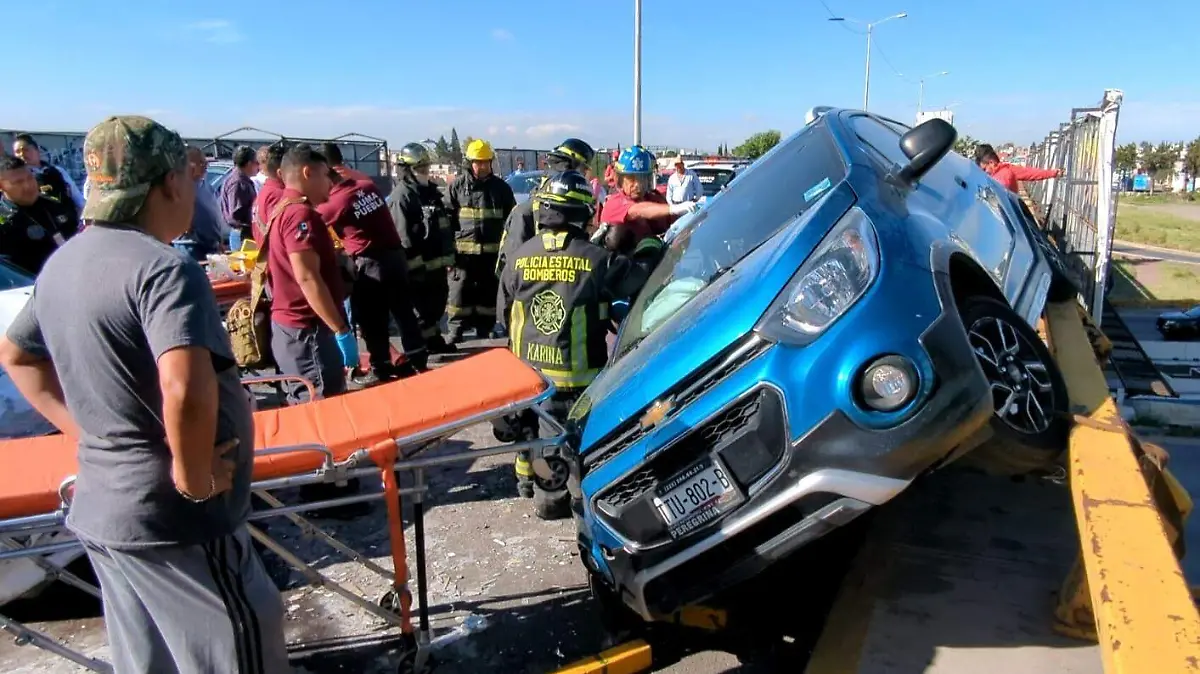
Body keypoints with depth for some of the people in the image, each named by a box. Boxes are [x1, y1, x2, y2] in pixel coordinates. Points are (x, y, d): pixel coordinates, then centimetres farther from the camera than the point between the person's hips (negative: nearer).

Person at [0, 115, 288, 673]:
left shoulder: (65, 261, 6)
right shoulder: (164, 267, -22)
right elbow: (186, 389, -37)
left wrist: (84, 430, 15)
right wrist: (192, 475, -21)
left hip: (103, 506, 9)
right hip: (173, 519, -9)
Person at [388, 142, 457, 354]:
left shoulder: (432, 190, 15)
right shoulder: (401, 196, -13)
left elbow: (445, 224, 22)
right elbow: (403, 236, -19)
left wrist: (450, 255, 20)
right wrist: (415, 265, -21)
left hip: (437, 260, 9)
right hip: (418, 265, -9)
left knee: (438, 302, 16)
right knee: (421, 307, -4)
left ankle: (434, 340, 29)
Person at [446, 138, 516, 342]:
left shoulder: (501, 187, 6)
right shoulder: (457, 186, 1)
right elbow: (447, 219, 1)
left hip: (492, 250, 2)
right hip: (463, 250, -2)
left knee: (488, 292, 10)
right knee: (460, 292, 1)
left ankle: (485, 331, 22)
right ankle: (455, 331, 10)